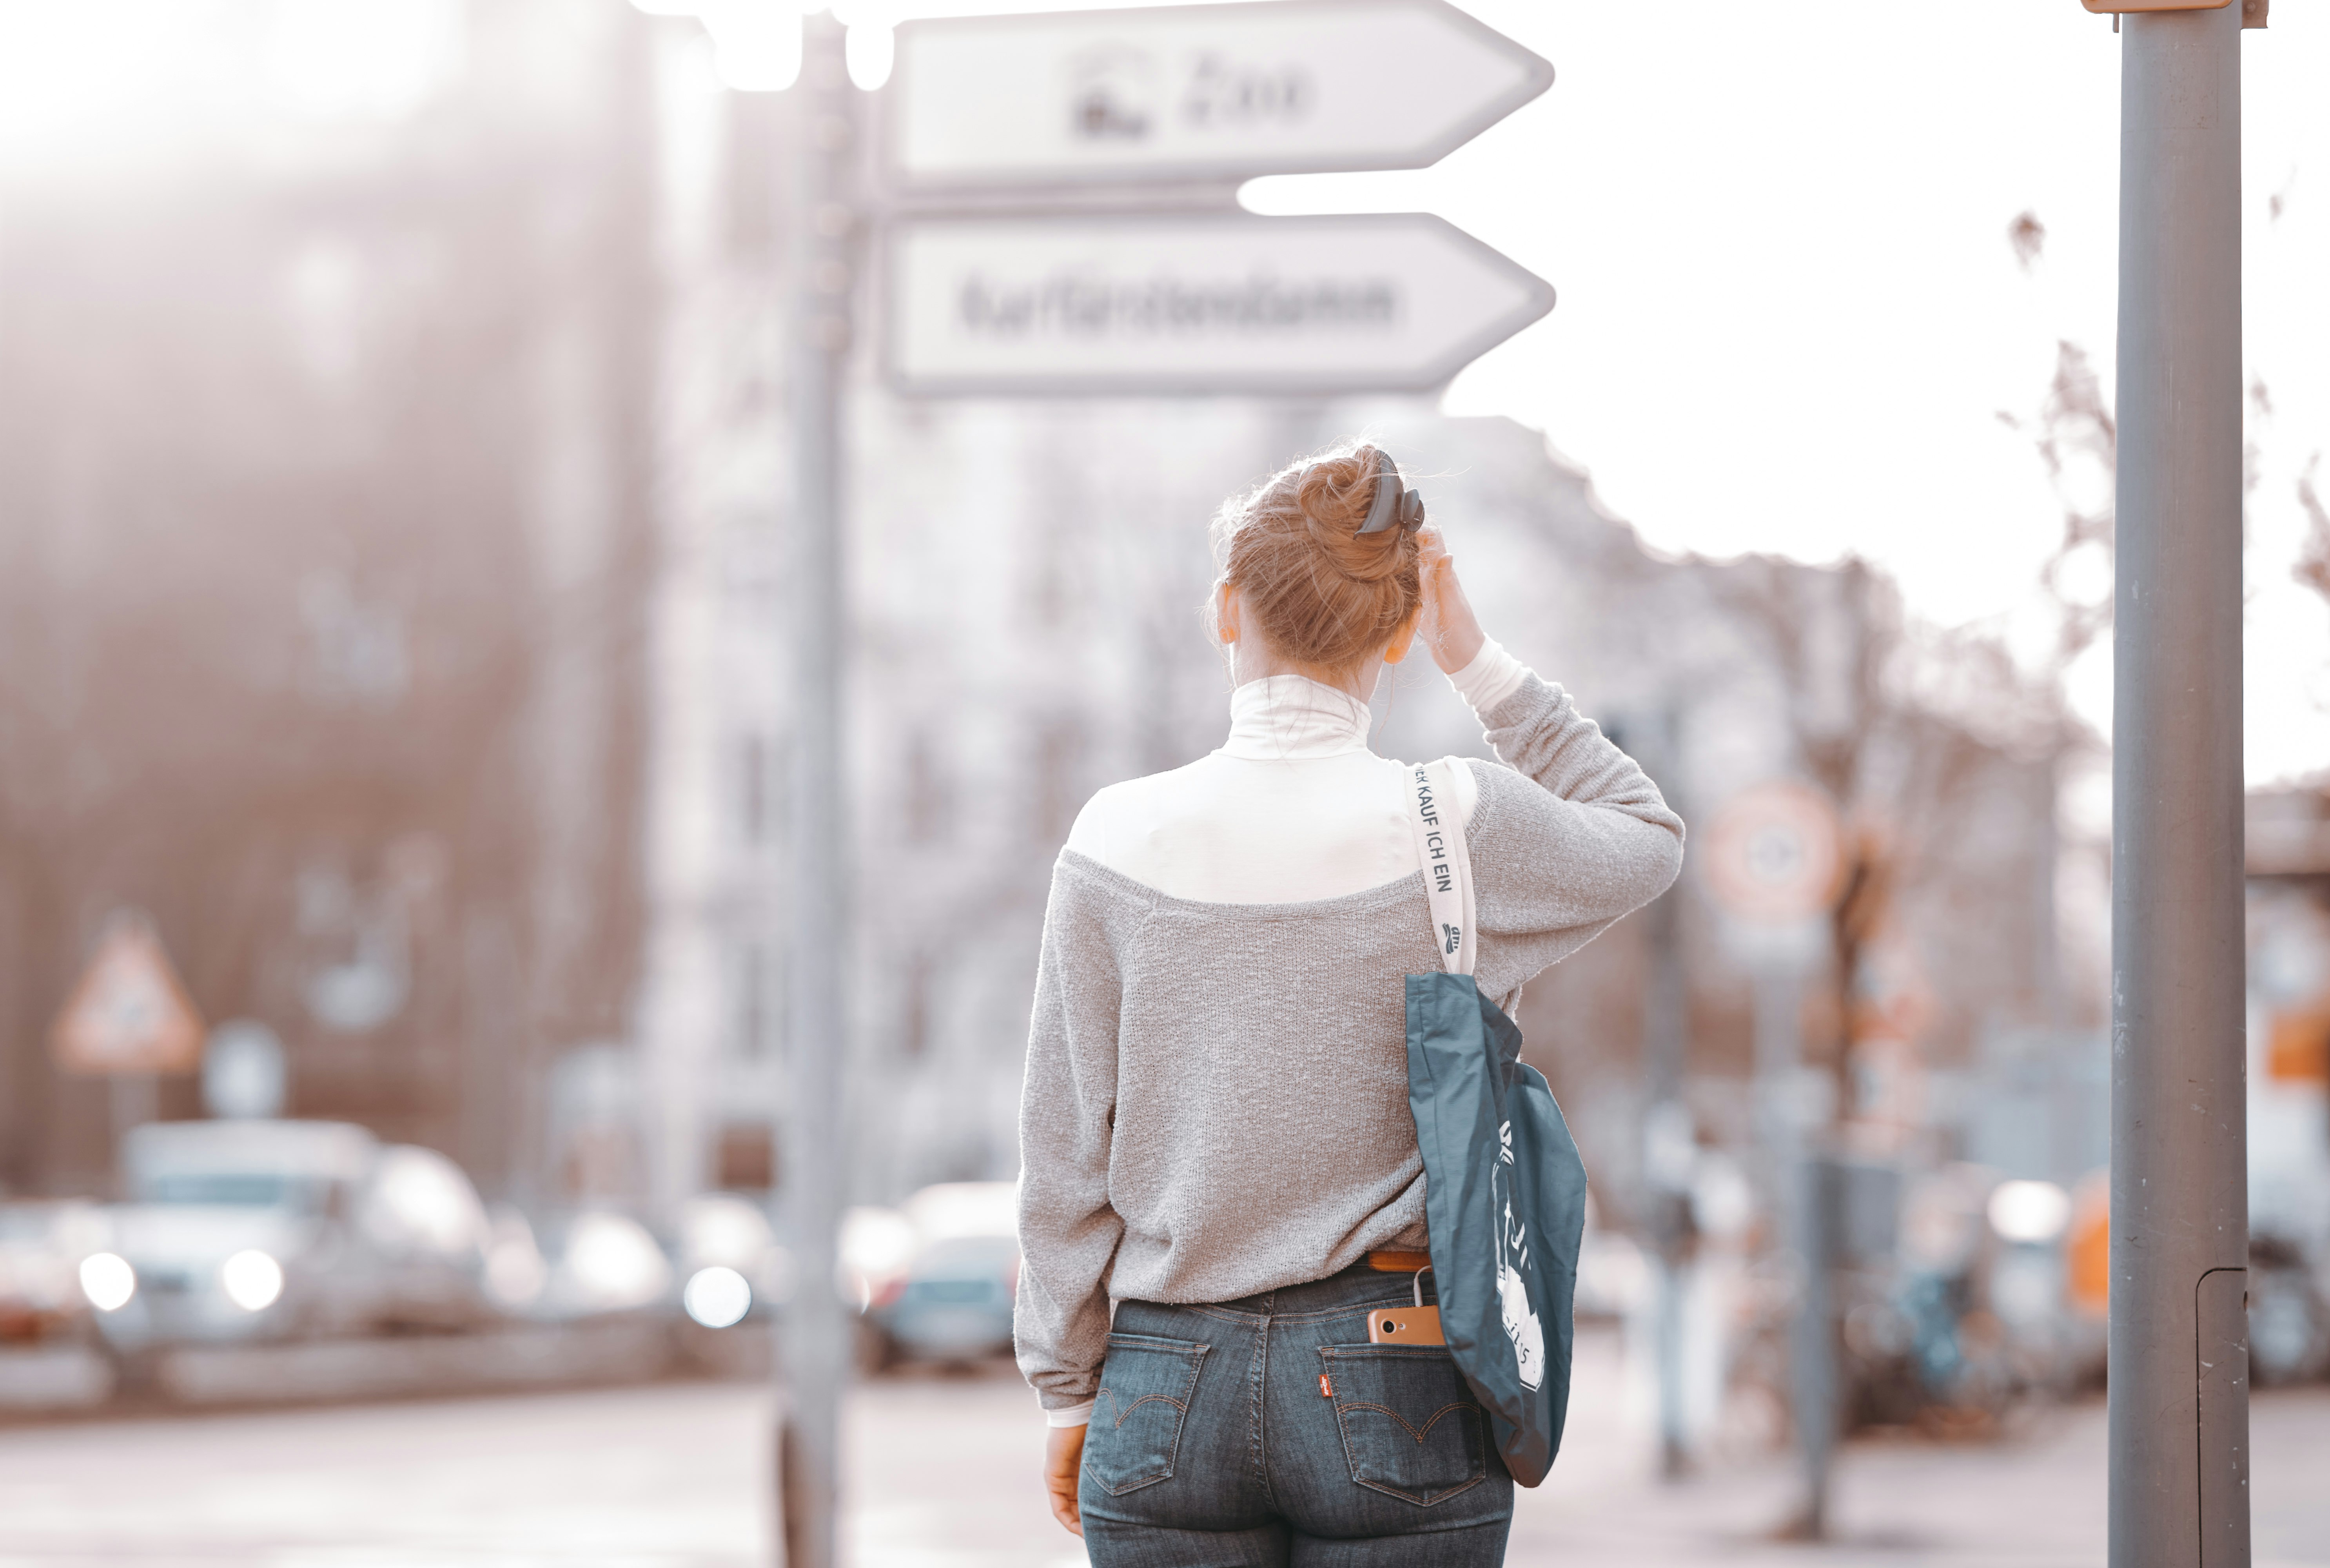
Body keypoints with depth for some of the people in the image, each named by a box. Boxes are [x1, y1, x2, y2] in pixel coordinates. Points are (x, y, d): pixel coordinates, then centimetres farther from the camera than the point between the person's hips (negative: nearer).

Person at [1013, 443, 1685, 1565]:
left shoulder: (1120, 843, -4)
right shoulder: (1460, 831, -7)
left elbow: (1067, 1152, 1)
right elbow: (1648, 841, 15)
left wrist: (1069, 1391, 11)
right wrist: (1480, 666, 10)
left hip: (1168, 1387, 1)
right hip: (1394, 1388, -1)